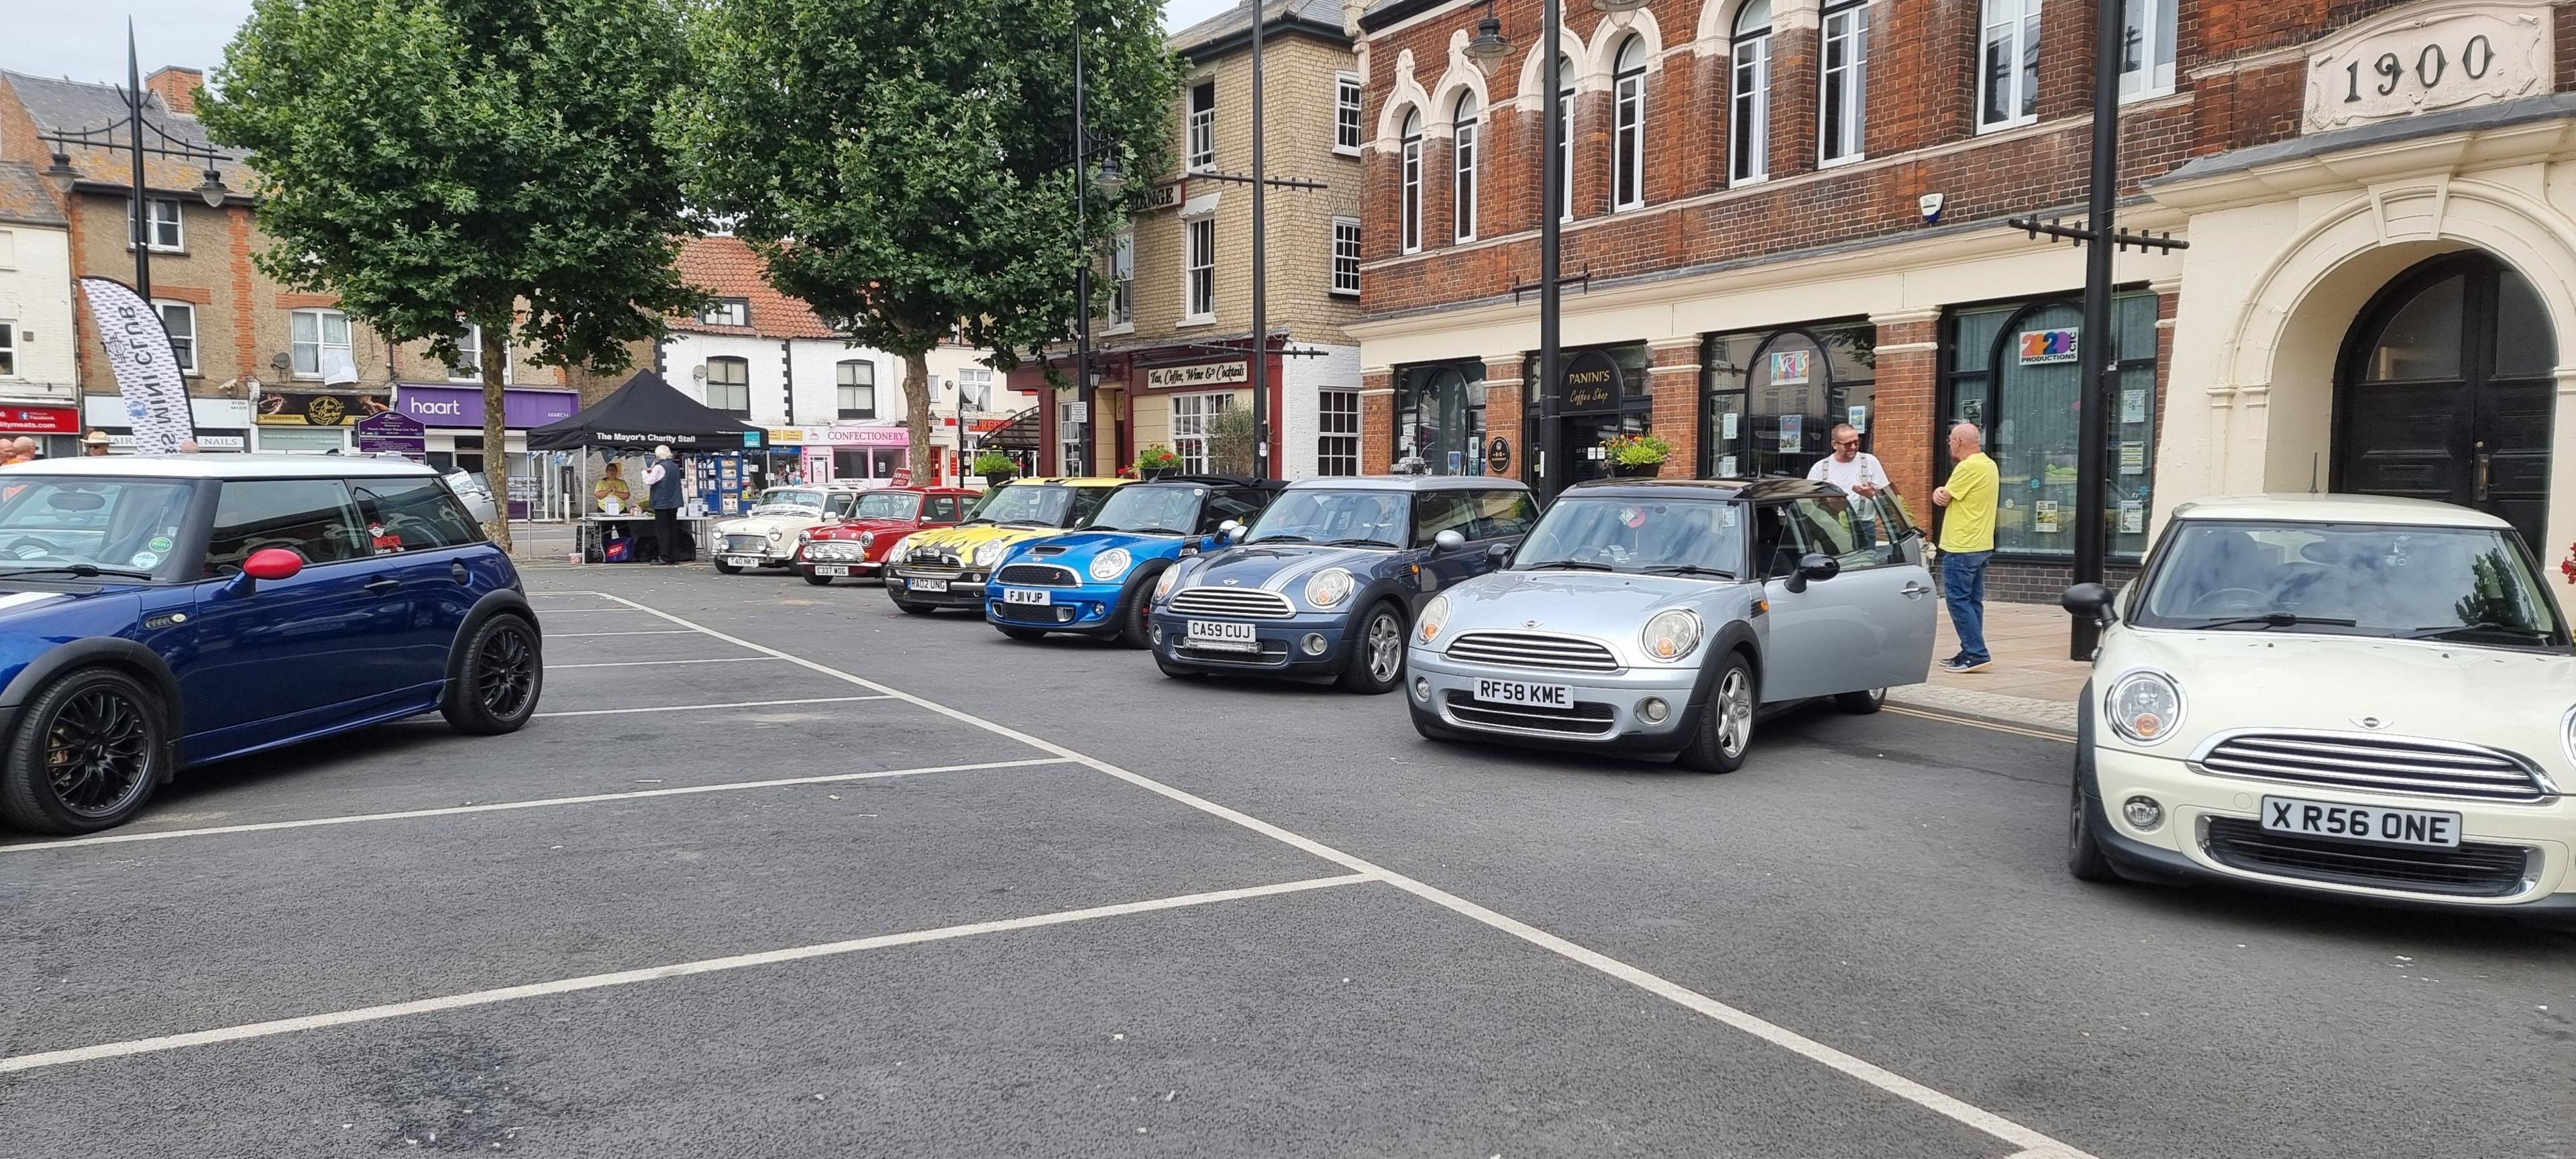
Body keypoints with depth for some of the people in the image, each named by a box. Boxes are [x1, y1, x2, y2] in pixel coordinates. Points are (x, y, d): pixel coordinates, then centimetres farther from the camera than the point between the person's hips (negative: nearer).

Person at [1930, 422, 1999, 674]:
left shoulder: (1968, 467, -18)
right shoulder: (1988, 465, 15)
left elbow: (1944, 499, -12)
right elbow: (1946, 495, 14)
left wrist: (1940, 492, 8)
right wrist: (1941, 491, -6)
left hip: (1962, 548, -10)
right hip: (1981, 545, 10)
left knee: (1958, 600, -7)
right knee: (1973, 601, 12)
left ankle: (1977, 654, -10)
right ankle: (1971, 653, 16)